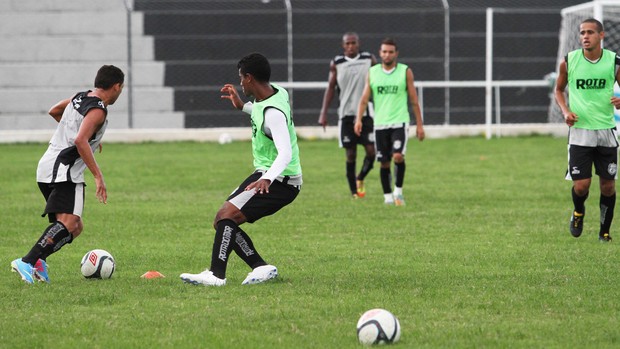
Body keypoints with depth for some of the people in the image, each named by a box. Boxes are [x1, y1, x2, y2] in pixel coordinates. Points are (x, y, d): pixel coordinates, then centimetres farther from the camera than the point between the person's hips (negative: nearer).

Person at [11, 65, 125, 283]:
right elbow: (80, 141, -24)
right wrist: (98, 176, -24)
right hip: (64, 171, -10)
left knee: (75, 226, 15)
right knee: (68, 224, -21)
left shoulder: (79, 98, 15)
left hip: (47, 167, 10)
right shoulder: (97, 110, -11)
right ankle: (28, 262, -35)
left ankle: (38, 260, -5)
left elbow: (54, 111, 34)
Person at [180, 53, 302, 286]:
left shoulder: (273, 113, -25)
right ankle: (261, 267, 4)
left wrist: (267, 179, -47)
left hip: (280, 181, -10)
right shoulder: (278, 93, 4)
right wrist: (242, 106, 27)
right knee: (222, 221, 7)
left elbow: (286, 154, -34)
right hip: (265, 174, 10)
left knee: (226, 215, -24)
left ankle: (216, 275, -28)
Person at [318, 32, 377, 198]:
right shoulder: (336, 64, 2)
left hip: (366, 112, 0)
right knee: (350, 154, 1)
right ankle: (354, 191, 9)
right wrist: (323, 113, 1)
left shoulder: (369, 59, 3)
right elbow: (330, 88, 6)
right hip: (346, 114, 0)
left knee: (371, 151, -8)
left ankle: (360, 179, 19)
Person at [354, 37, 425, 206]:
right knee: (384, 162, 5)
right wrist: (359, 119, -11)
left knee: (398, 156, -20)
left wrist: (419, 124, 3)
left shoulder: (405, 72, 2)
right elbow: (365, 98, 4)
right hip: (380, 123, 2)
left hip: (400, 122, -2)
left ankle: (398, 191, -3)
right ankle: (387, 196, 17)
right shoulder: (372, 72, 7)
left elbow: (414, 100, 5)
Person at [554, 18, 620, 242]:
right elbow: (559, 89, 13)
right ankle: (578, 212, 26)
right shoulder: (569, 61, -2)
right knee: (581, 185, -8)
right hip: (579, 129, -1)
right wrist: (565, 111, -4)